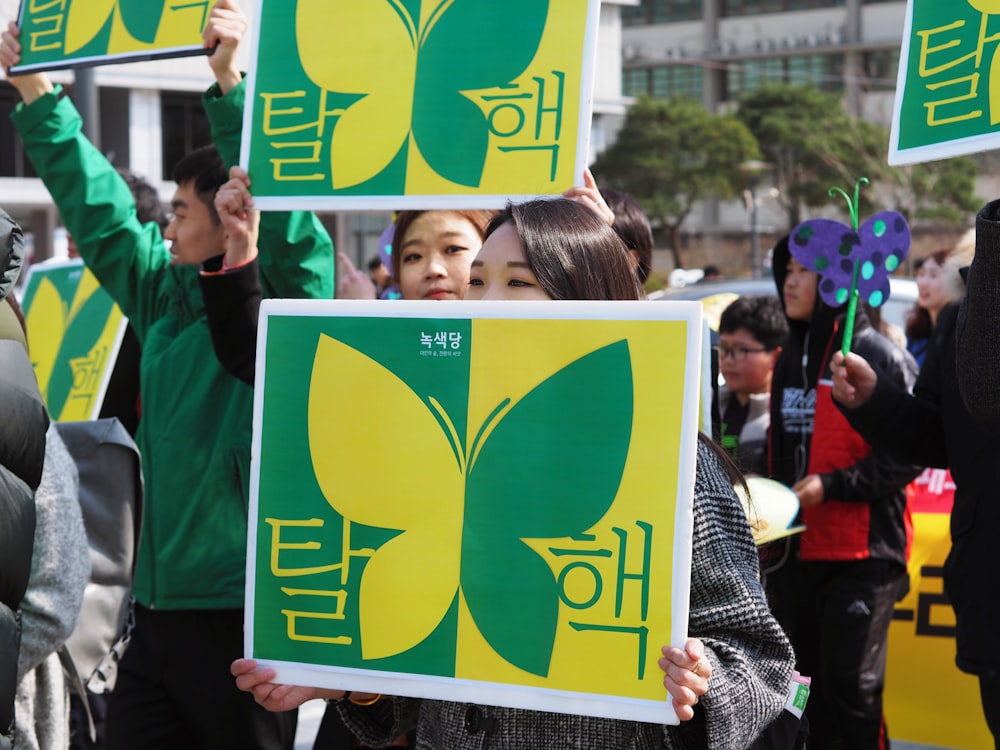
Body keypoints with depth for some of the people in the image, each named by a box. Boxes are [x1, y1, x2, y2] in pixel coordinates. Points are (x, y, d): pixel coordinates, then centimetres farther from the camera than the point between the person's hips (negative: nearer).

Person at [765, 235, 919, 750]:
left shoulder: (880, 357, -9)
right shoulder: (790, 360, 15)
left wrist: (832, 485, -20)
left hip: (861, 554, -7)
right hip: (796, 551, 7)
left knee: (851, 690, -5)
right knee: (807, 690, 11)